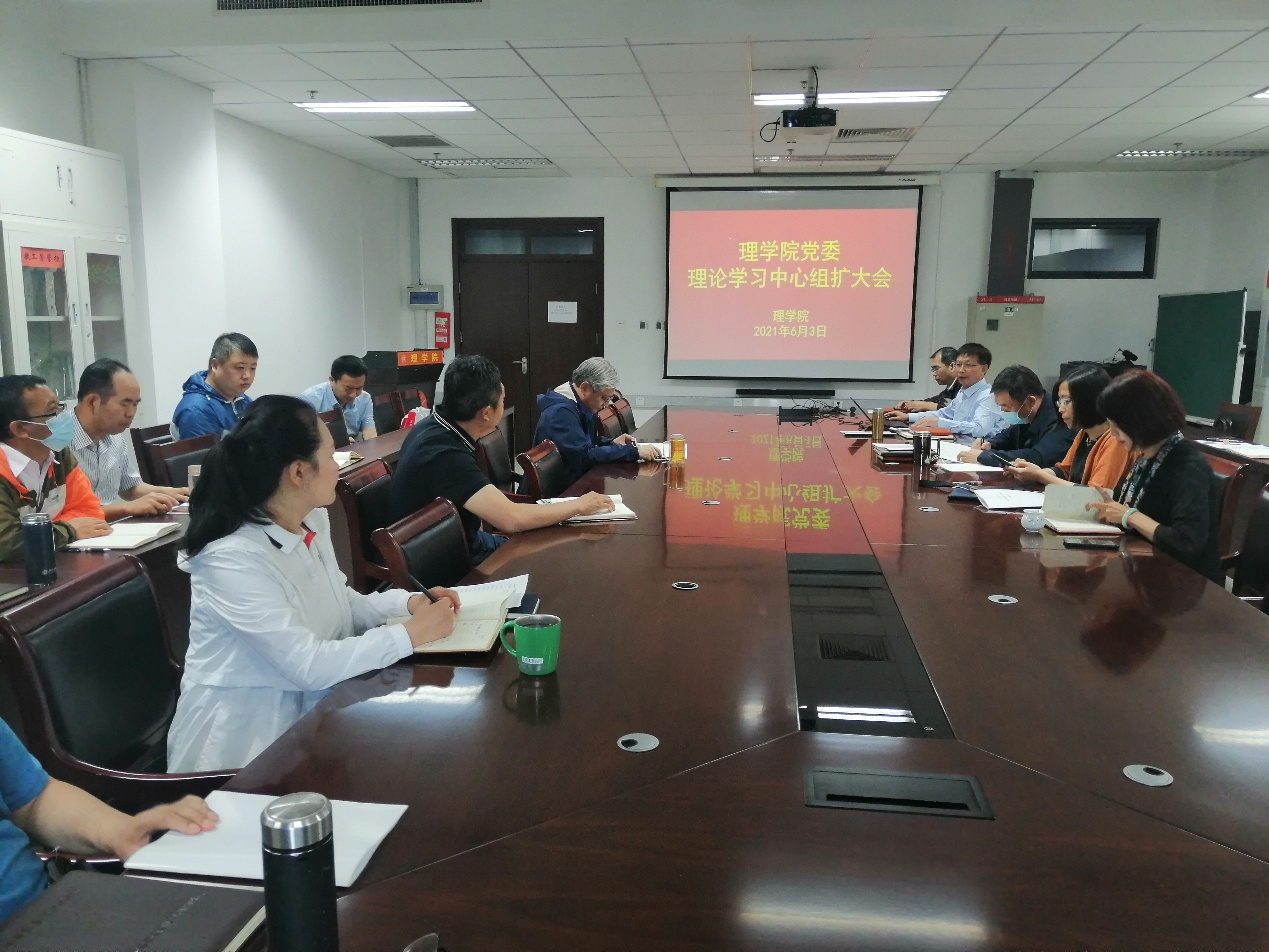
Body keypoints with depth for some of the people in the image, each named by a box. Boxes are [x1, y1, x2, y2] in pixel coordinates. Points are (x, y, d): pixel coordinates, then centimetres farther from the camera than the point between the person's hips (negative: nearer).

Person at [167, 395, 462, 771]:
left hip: (310, 708, 7)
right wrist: (411, 634, -19)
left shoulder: (313, 521, -2)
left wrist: (406, 602, -3)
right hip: (244, 736, -7)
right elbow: (308, 665, -26)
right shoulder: (232, 558, -26)